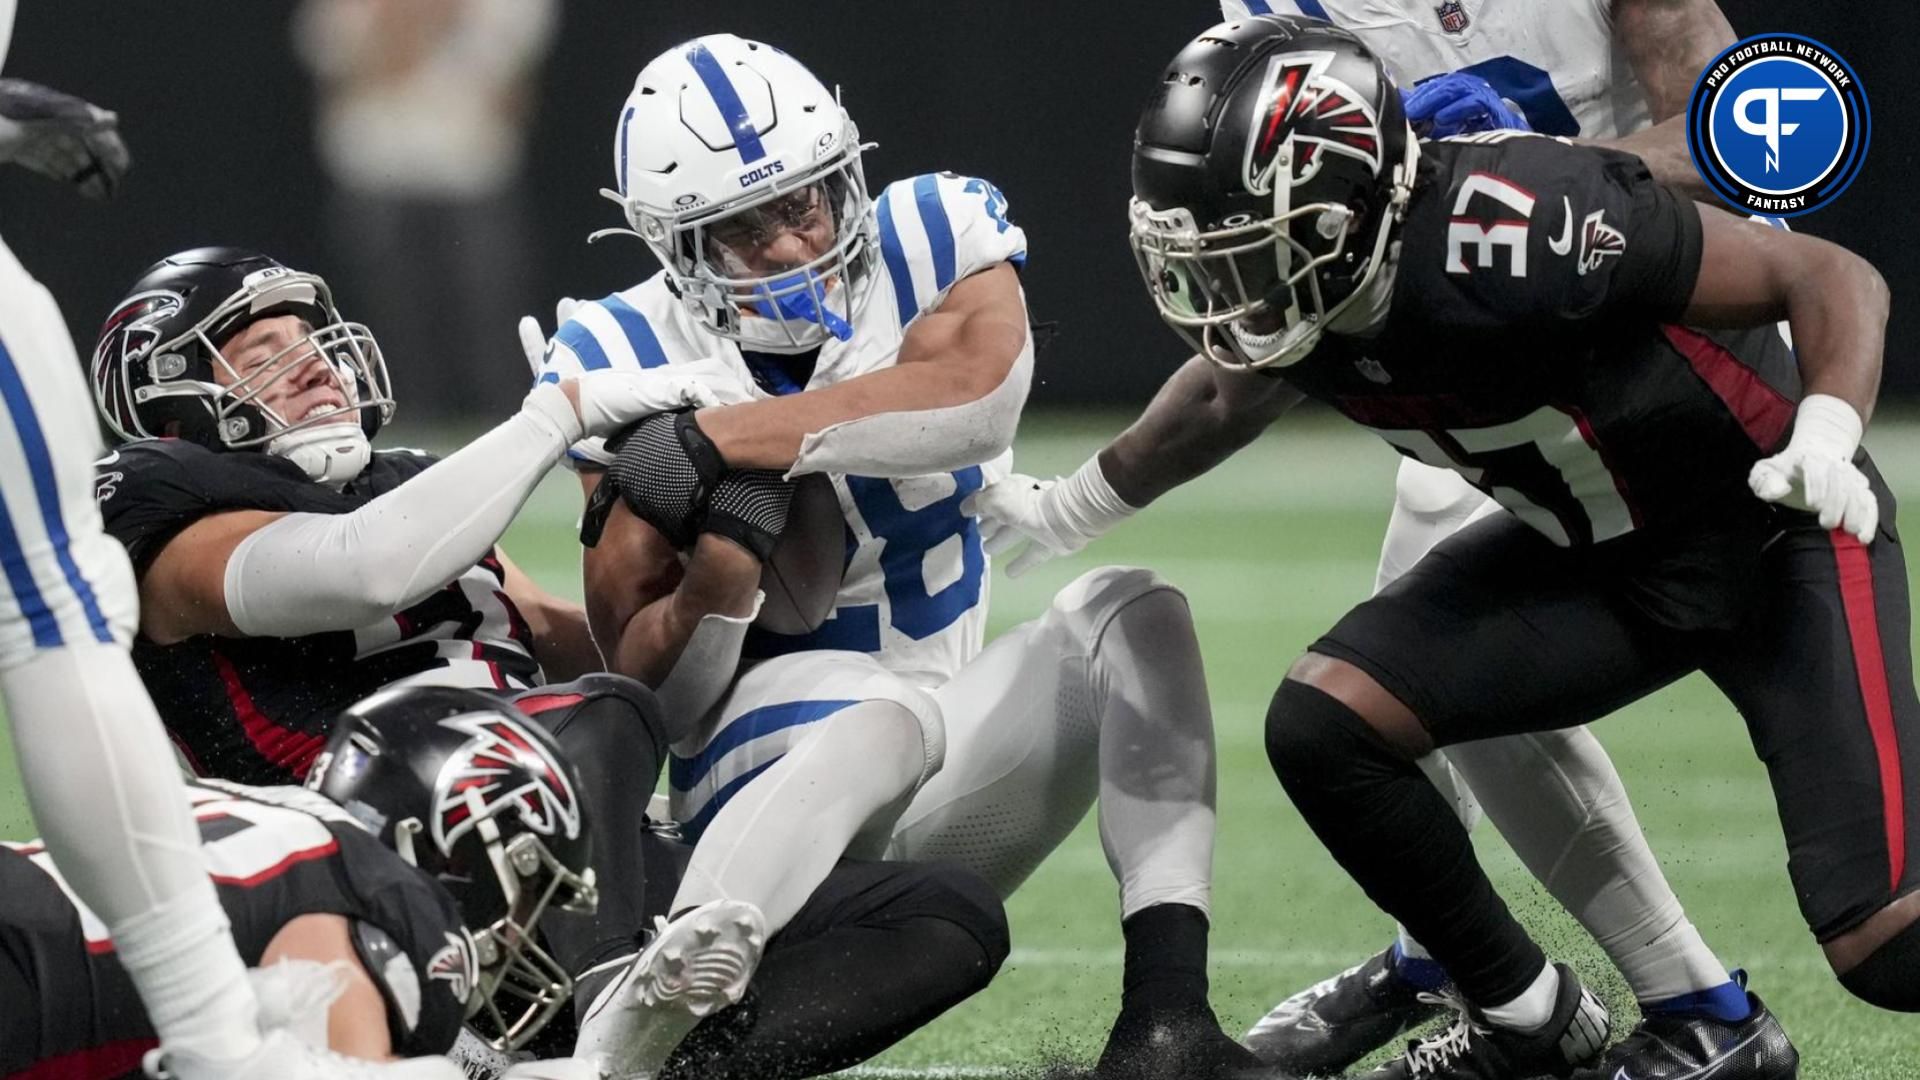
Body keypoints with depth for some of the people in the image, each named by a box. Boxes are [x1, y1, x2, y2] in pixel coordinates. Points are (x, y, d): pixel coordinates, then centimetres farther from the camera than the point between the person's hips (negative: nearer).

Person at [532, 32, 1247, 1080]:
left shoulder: (929, 239, -3)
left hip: (949, 804, 4)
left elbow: (980, 395, -28)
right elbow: (648, 684, -7)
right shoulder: (630, 361, -6)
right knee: (889, 719, -37)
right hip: (770, 776, -4)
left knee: (1132, 613, -19)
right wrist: (722, 563, -28)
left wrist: (716, 442, -28)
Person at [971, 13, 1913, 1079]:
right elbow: (1229, 399, 16)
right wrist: (1067, 505, 21)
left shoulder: (1512, 230, -34)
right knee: (1325, 721, -9)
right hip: (1595, 553, 7)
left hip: (1778, 536, -7)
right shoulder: (1288, 286, -12)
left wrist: (1825, 433, -43)